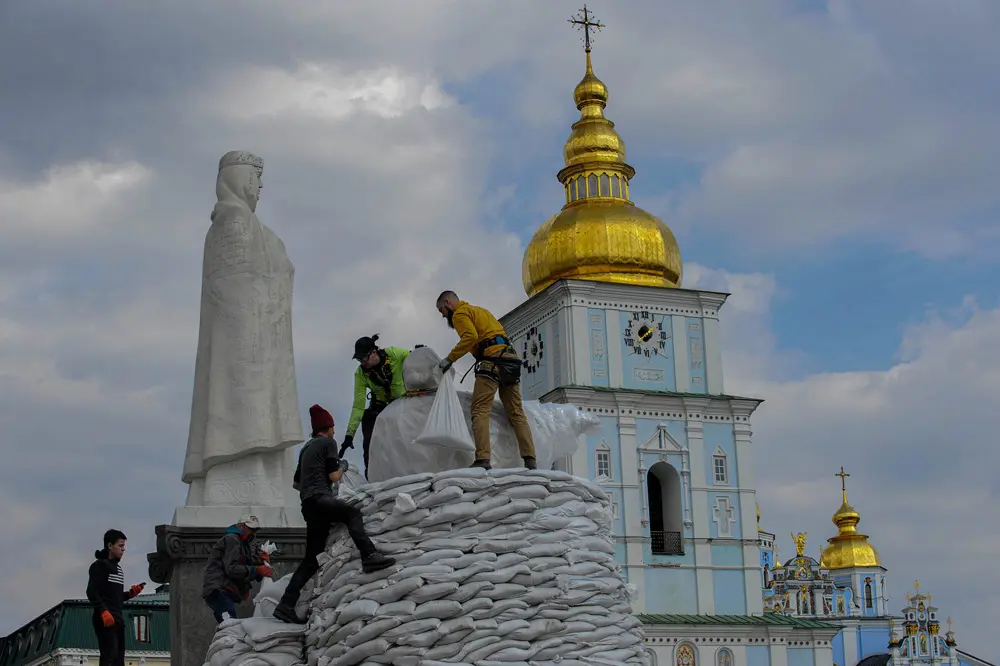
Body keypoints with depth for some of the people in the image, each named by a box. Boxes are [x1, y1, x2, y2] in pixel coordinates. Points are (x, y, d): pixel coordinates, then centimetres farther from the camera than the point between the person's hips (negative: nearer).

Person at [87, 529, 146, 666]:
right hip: (105, 619, -9)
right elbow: (91, 592, -14)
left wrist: (130, 593, 7)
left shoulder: (117, 567, 23)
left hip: (118, 619, 9)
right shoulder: (100, 565, -4)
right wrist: (103, 611, -25)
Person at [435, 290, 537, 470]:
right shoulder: (479, 310, 32)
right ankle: (530, 460, -2)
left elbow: (470, 337, -13)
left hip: (492, 359, -8)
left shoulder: (460, 313, 5)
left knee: (480, 411, -12)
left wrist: (450, 358, -10)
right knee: (516, 413, 6)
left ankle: (483, 459, -25)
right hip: (511, 360, 8)